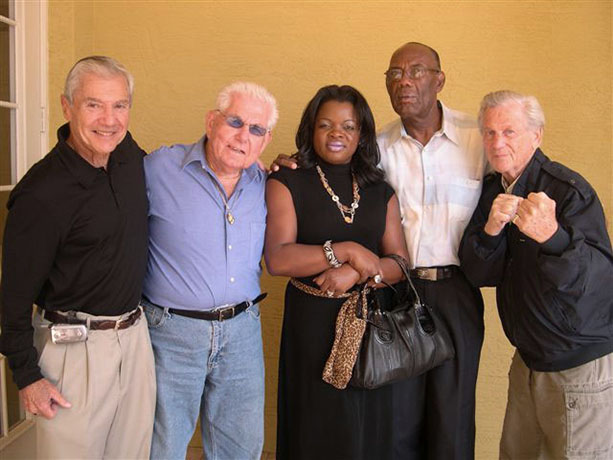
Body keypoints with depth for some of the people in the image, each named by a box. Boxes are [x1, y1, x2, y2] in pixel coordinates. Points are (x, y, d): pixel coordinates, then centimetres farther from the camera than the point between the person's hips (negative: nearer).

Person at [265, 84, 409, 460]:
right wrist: (347, 250, -17)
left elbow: (399, 264, 2)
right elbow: (278, 259, -15)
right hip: (313, 323, -3)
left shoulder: (381, 192, 9)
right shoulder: (287, 185, -2)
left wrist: (355, 274, -16)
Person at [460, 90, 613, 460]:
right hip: (528, 361, 6)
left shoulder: (569, 190, -19)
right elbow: (480, 274, -4)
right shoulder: (492, 192, 2)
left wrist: (552, 236, -47)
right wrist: (491, 229, -23)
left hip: (583, 368, -6)